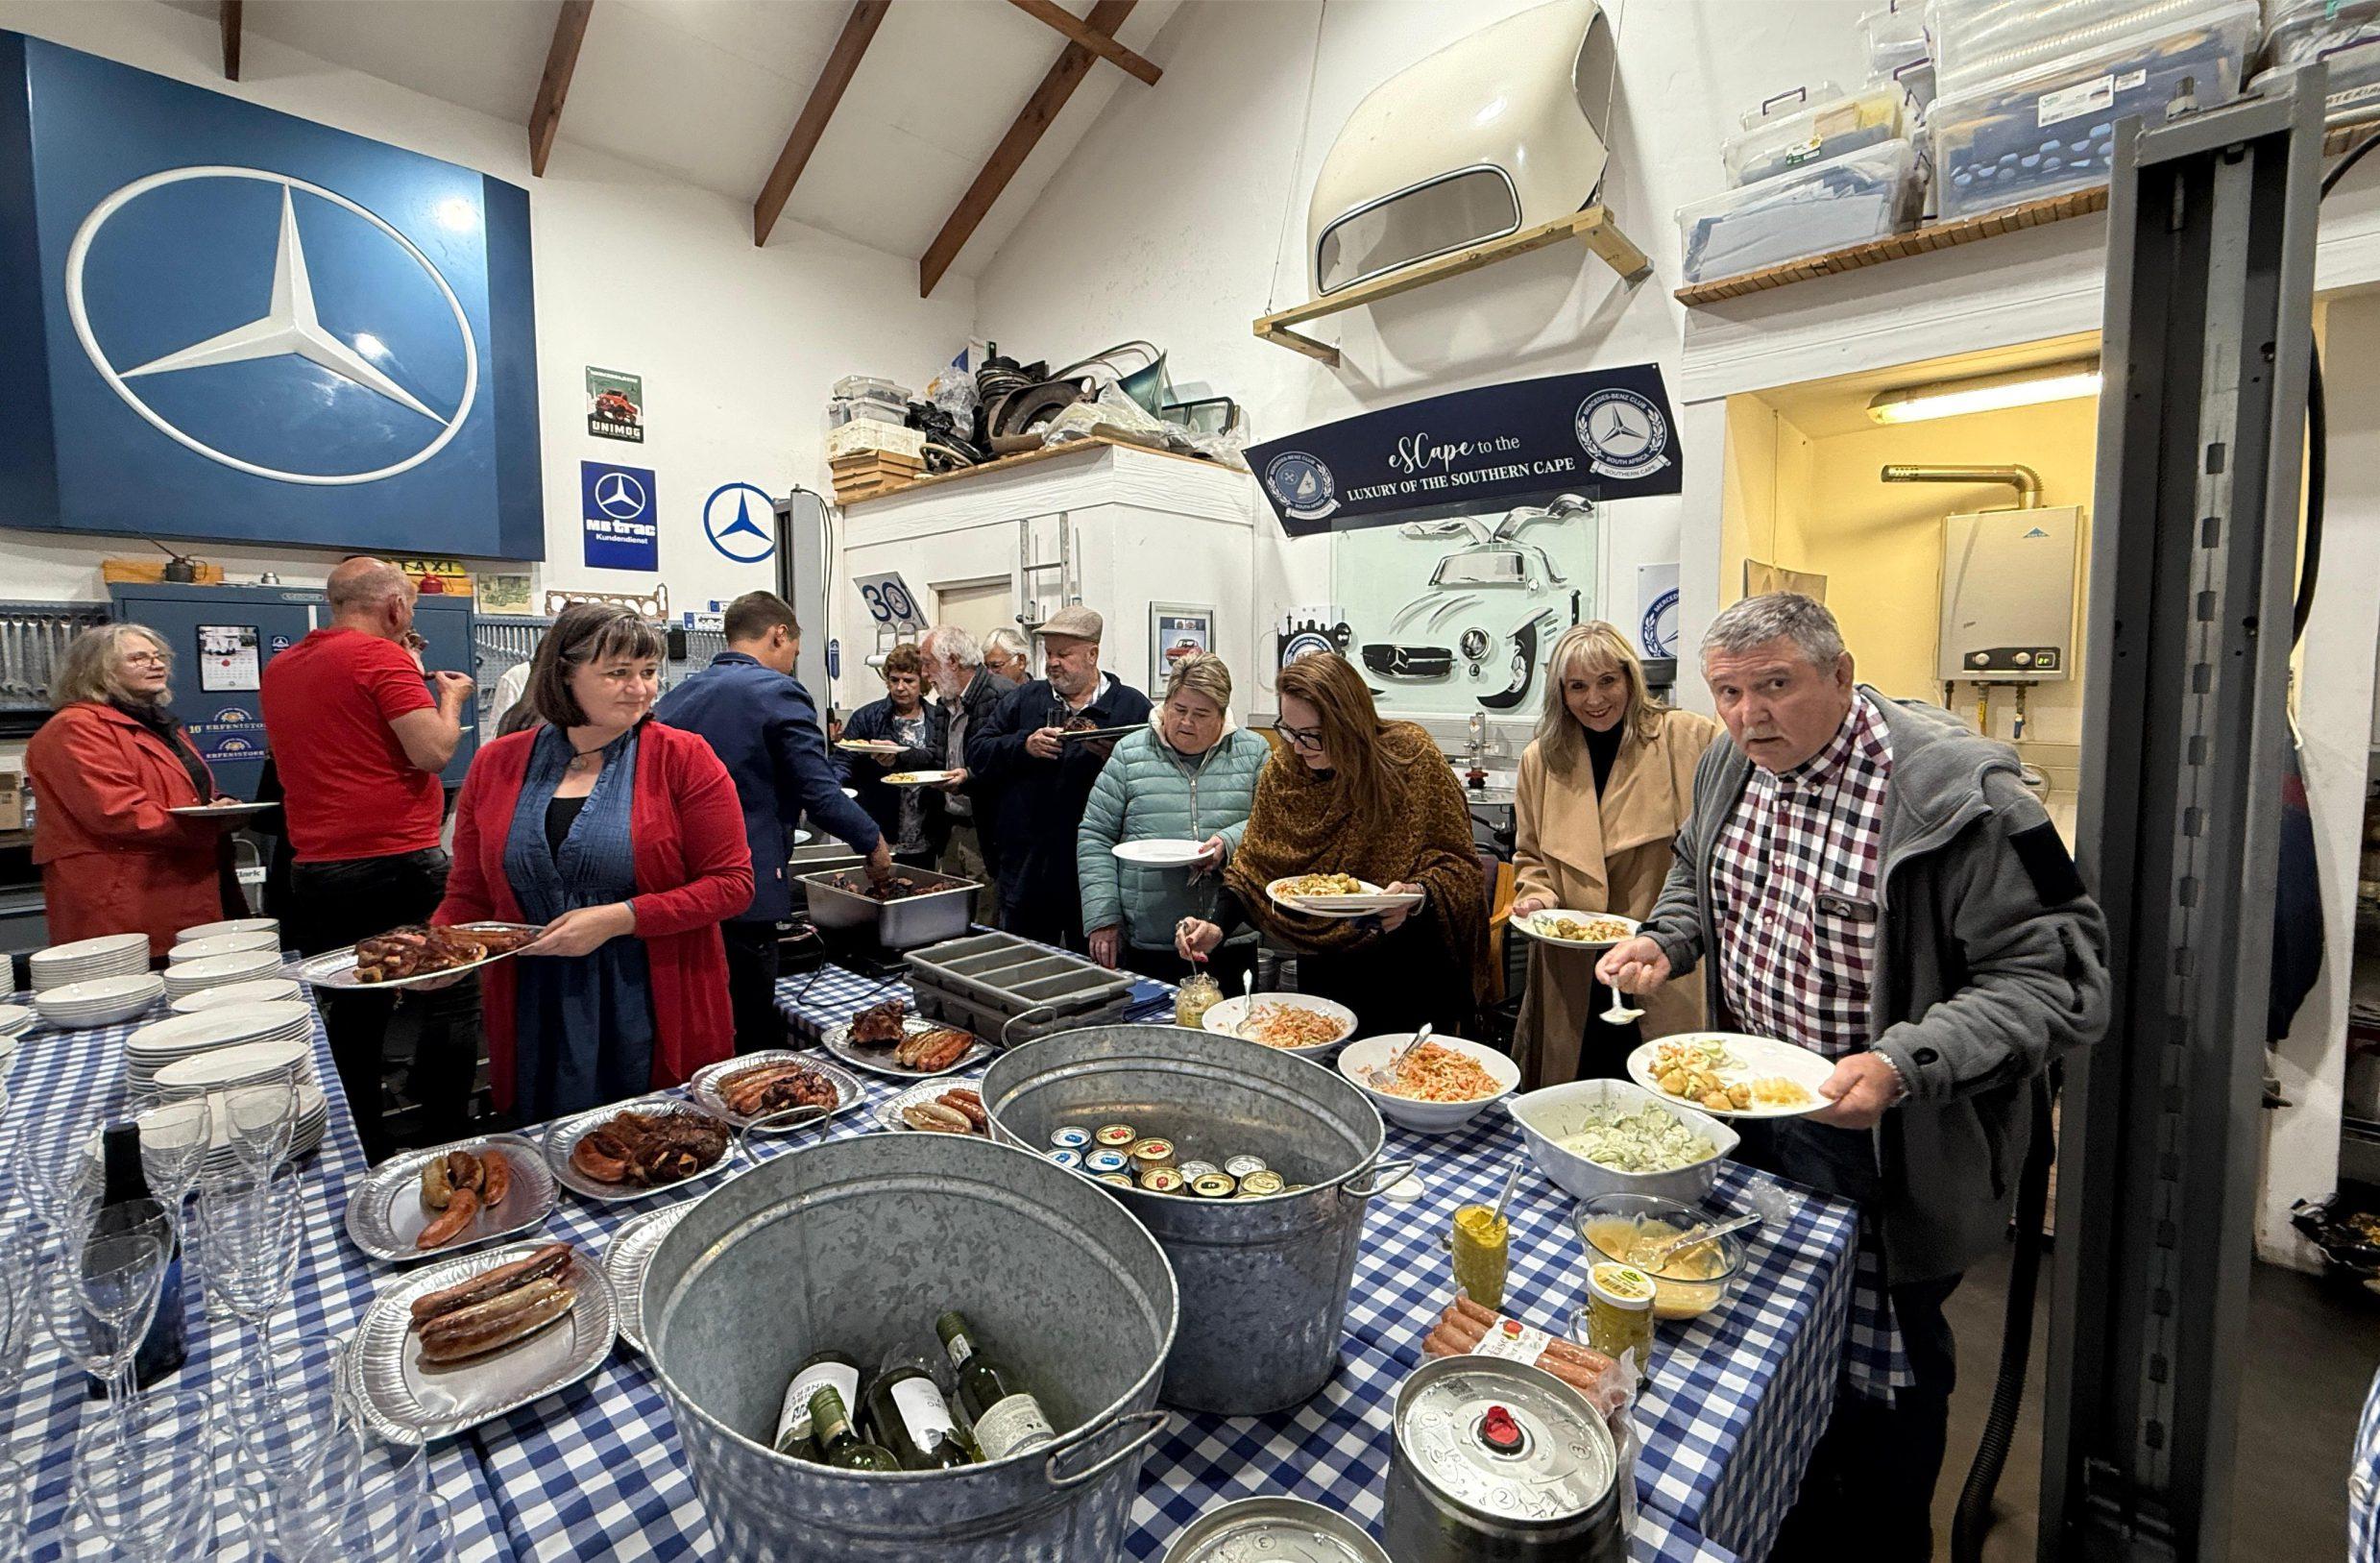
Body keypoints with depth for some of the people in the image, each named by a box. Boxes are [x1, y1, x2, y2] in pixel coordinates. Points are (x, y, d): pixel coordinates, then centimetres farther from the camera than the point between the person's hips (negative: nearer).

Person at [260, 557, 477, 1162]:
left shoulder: (279, 668, 15)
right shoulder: (381, 656, -10)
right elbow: (433, 751, -18)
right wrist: (450, 698, 0)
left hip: (313, 870, 8)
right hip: (396, 862, -8)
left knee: (353, 1009, 14)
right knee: (452, 998, 3)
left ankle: (364, 1151, 22)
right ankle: (444, 1145, 5)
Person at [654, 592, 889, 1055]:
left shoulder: (676, 695, 13)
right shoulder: (777, 692, -9)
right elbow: (821, 796, -14)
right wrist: (874, 842, 1)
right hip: (744, 895, -7)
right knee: (750, 1039, 2)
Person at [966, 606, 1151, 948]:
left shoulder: (1131, 706, 1)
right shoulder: (1024, 699, 12)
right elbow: (976, 753, 5)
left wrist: (1113, 756, -23)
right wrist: (1024, 745, -11)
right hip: (1025, 870, 3)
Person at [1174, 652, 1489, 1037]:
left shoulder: (1411, 757, -17)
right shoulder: (1283, 768, -8)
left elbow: (1459, 864, -12)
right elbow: (1253, 862, -1)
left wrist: (1418, 895, -31)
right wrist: (1217, 925, -16)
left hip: (1411, 968, -3)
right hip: (1324, 968, 3)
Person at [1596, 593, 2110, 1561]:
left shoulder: (1954, 791, -24)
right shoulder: (1731, 765, -2)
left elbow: (2059, 974, -23)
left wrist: (1904, 1065, -35)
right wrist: (1668, 939, -3)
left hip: (1882, 1143, -6)